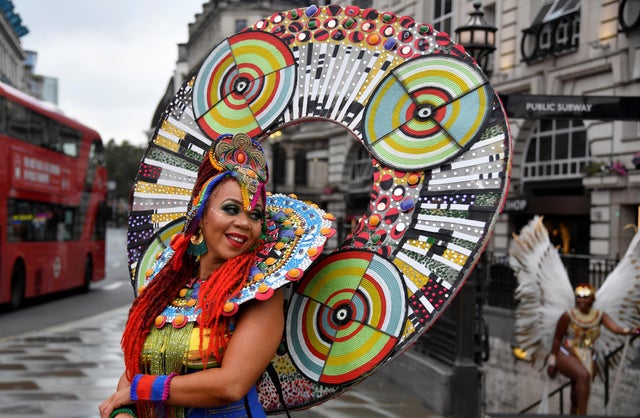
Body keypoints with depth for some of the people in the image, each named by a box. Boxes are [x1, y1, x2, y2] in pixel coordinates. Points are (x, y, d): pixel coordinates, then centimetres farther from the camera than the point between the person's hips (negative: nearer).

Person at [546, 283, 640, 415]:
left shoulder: (600, 316, -2)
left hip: (587, 359, 4)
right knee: (583, 375, -34)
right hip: (566, 356, -4)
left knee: (576, 398, 6)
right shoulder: (568, 316, -9)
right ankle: (582, 413, -36)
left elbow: (615, 328, -20)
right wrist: (552, 362, 0)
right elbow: (557, 339, -2)